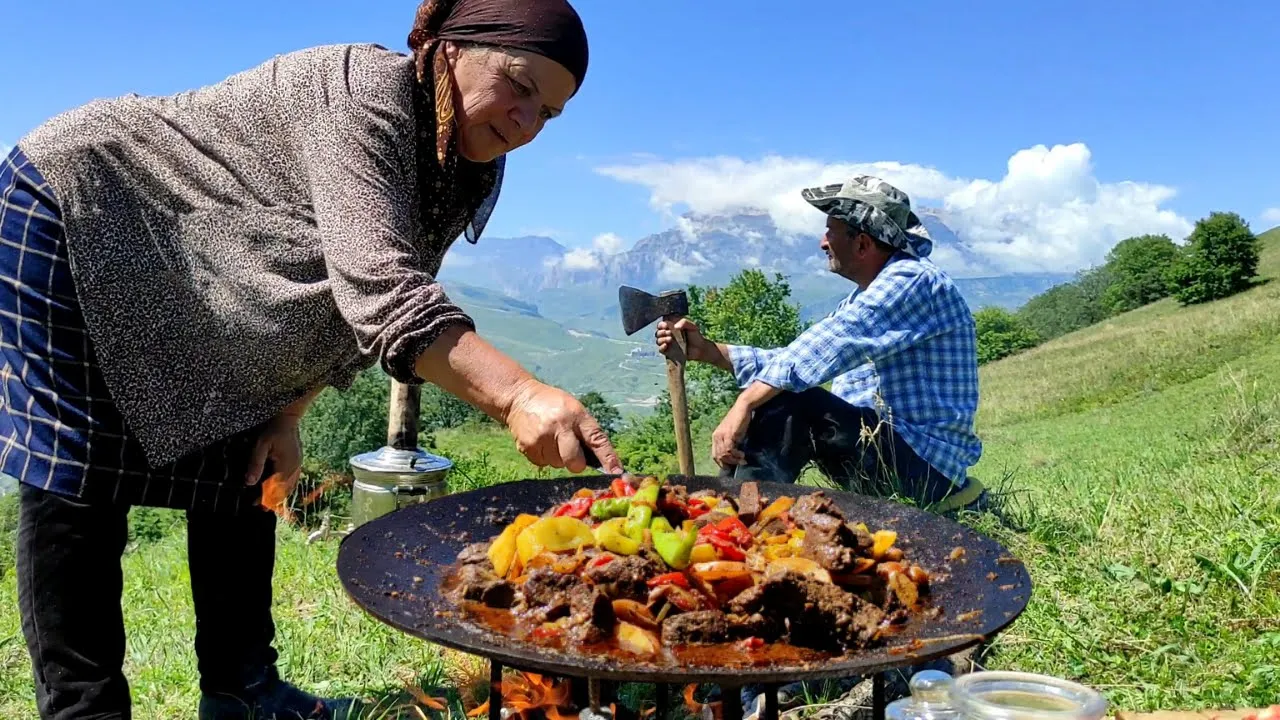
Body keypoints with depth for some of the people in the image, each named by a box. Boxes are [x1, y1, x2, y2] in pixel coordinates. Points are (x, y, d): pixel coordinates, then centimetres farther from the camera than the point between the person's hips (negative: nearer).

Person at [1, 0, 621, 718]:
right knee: (81, 481, -10)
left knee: (249, 472, 5)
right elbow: (375, 286, -44)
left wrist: (287, 413, -11)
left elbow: (343, 306, 0)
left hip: (186, 300, 8)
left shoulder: (462, 173, -4)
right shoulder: (369, 88, -30)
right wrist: (518, 394, -55)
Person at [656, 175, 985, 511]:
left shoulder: (913, 280, -14)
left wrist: (745, 404, -35)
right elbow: (795, 360, 14)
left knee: (788, 403, -26)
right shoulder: (864, 297, 17)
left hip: (926, 462, -10)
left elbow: (824, 349, -28)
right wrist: (709, 351, 5)